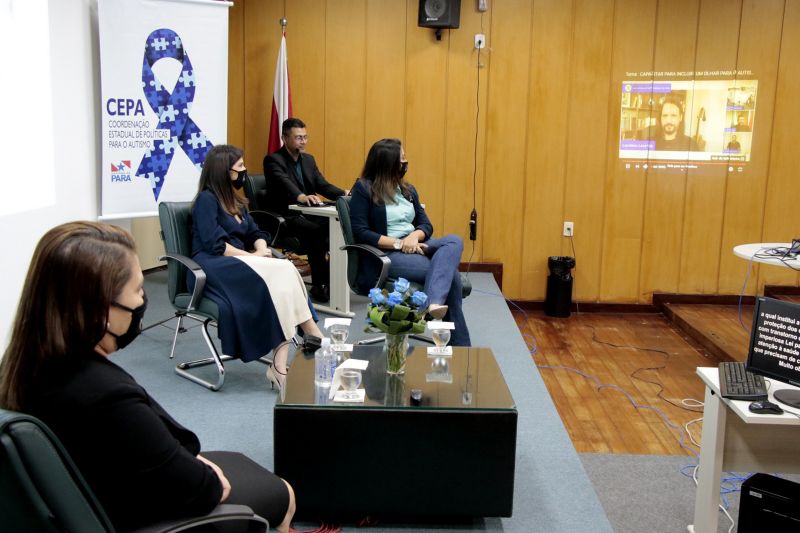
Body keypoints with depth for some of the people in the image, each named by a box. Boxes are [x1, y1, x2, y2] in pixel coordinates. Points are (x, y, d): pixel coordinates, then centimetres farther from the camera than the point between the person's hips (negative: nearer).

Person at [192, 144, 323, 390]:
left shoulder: (236, 201, 21)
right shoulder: (206, 199, -4)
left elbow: (255, 234, 16)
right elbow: (214, 244, -15)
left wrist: (262, 250, -6)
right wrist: (251, 256, -14)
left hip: (239, 262, 7)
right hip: (213, 268, -7)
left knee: (284, 273, -27)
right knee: (283, 271, -30)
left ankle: (280, 364, -38)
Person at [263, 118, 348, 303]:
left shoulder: (308, 159, 16)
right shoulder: (273, 160, -7)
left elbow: (323, 185, 9)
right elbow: (285, 183, -26)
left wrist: (345, 194, -11)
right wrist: (301, 197, -47)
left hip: (308, 213, 6)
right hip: (286, 217, -6)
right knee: (317, 232, -33)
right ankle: (320, 284, -22)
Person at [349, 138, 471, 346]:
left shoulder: (408, 190, 20)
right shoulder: (364, 189, -1)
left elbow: (426, 225, 15)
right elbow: (360, 232, -11)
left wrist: (414, 236, -10)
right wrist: (398, 243, -18)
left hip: (414, 248, 7)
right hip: (385, 255, -7)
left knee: (454, 241, -29)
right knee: (448, 271, -29)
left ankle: (435, 302, -52)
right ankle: (459, 344, -29)